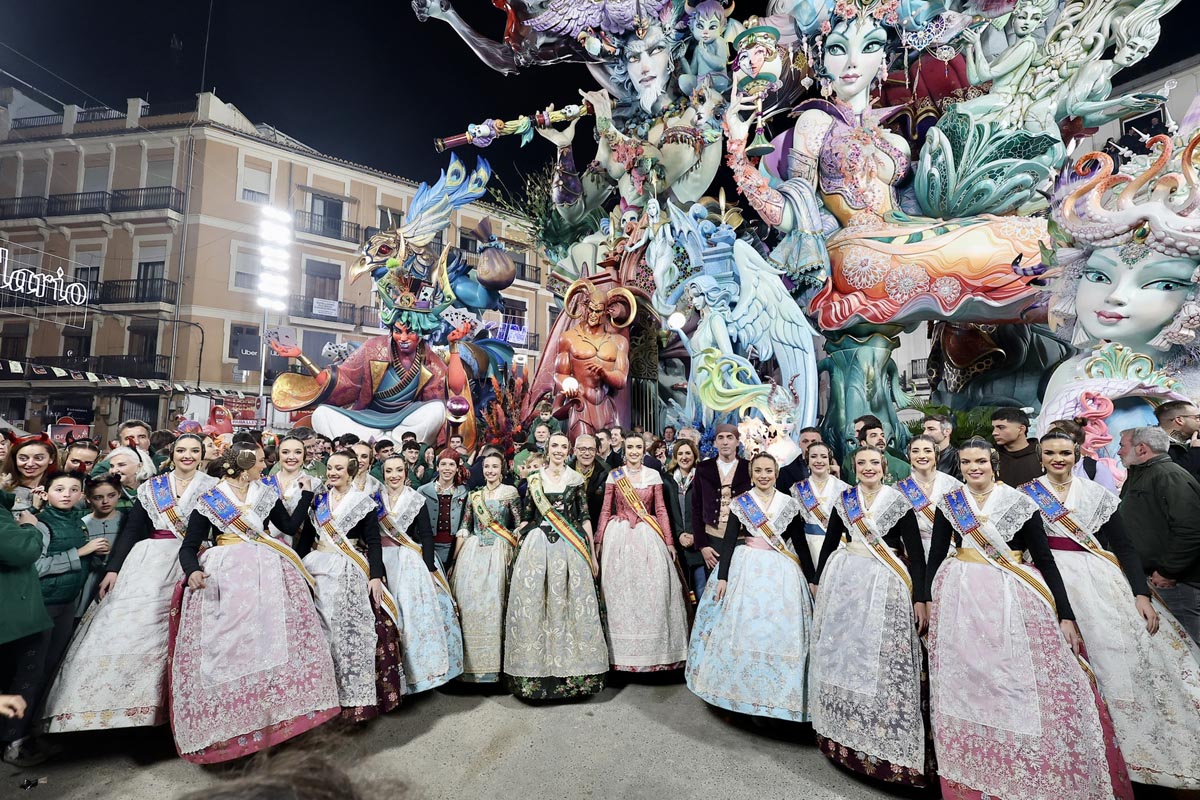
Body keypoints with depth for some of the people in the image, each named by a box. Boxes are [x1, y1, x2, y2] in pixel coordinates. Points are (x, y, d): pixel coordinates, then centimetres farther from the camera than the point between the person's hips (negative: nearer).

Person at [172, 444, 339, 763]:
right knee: (225, 646, -1)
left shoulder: (266, 492, 9)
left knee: (275, 637, -2)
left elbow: (290, 527, 9)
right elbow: (189, 546, 0)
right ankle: (224, 726, 13)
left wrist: (306, 493, 8)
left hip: (267, 571, 3)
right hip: (225, 575, -2)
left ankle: (273, 709, 11)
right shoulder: (208, 501, -1)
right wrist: (192, 571, -20)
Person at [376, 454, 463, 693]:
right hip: (383, 562, 2)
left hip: (412, 563, -2)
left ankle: (420, 668, 10)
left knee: (415, 612, -5)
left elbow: (426, 536, -4)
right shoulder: (376, 499, 5)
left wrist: (430, 568, -12)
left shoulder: (416, 500, -1)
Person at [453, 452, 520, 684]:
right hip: (471, 553, 3)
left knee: (492, 604, -4)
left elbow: (519, 525, 0)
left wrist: (515, 554, -10)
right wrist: (455, 558, 5)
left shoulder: (510, 492, 2)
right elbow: (464, 527, 11)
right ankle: (469, 663, 17)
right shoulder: (474, 495, 12)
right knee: (468, 605, 2)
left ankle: (490, 664, 11)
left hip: (498, 553, -3)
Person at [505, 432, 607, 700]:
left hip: (571, 548, 0)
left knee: (571, 604, 1)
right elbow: (525, 517, 10)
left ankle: (574, 669, 16)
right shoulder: (534, 479, 8)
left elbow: (585, 517, 6)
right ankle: (536, 668, 17)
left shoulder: (576, 479, 7)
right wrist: (519, 546, 2)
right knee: (534, 605, 2)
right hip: (537, 547, 1)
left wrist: (592, 554, 4)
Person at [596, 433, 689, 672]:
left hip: (647, 536, 1)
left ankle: (653, 648, 16)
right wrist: (598, 541, -1)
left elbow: (661, 510, 6)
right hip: (619, 536, 0)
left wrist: (669, 542, 1)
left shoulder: (653, 475, 5)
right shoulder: (614, 475, 3)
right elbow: (605, 510, 4)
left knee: (651, 592, 1)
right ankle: (623, 651, 17)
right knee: (620, 593, 4)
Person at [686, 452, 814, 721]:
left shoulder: (790, 504, 3)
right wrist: (722, 577, -7)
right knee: (743, 628, 2)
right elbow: (728, 540, -2)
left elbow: (801, 544, 6)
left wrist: (812, 579, 4)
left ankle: (779, 692, 19)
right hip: (746, 570, -1)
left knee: (781, 630, 2)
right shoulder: (740, 503, 0)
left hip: (782, 573, 1)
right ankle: (743, 688, 19)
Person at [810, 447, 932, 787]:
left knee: (883, 658, -2)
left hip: (885, 585, -3)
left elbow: (915, 550, -5)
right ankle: (844, 730, 26)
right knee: (843, 653, 8)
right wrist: (817, 581, 12)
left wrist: (921, 597, -10)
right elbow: (829, 541, 12)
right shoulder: (844, 500, 6)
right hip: (843, 580, 3)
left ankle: (888, 743, 14)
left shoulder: (898, 501, -2)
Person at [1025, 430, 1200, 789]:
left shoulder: (1097, 494, 8)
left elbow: (1124, 546, 5)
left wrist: (1141, 594, -4)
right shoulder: (1025, 494, 3)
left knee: (1122, 653, -3)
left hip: (1100, 580, 2)